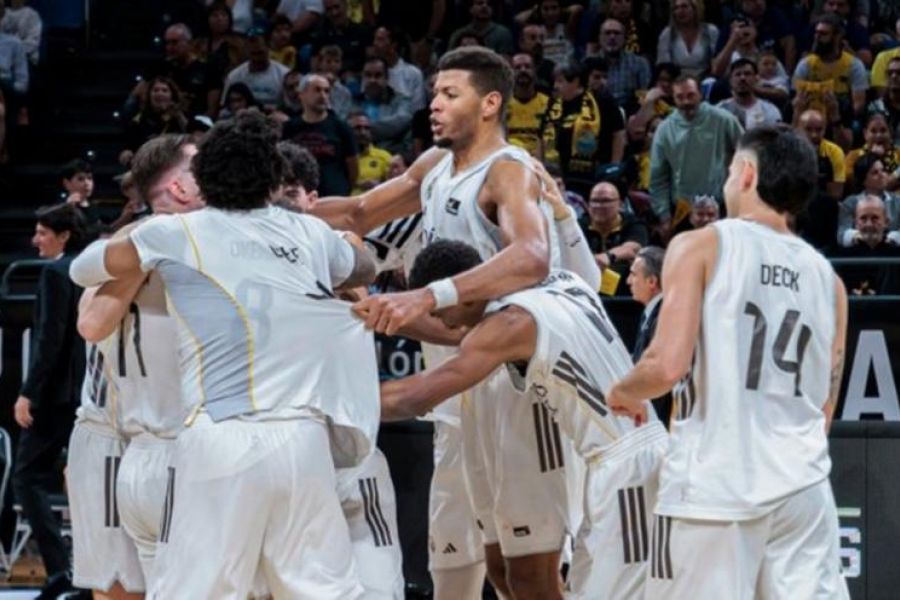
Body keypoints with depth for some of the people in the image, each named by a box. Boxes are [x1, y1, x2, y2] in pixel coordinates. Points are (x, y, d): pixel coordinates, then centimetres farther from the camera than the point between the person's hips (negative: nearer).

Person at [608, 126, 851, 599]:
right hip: (803, 485, 4)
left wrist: (623, 393, 8)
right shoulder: (827, 277, 13)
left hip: (714, 485, -4)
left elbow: (668, 365, -12)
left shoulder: (702, 247, -2)